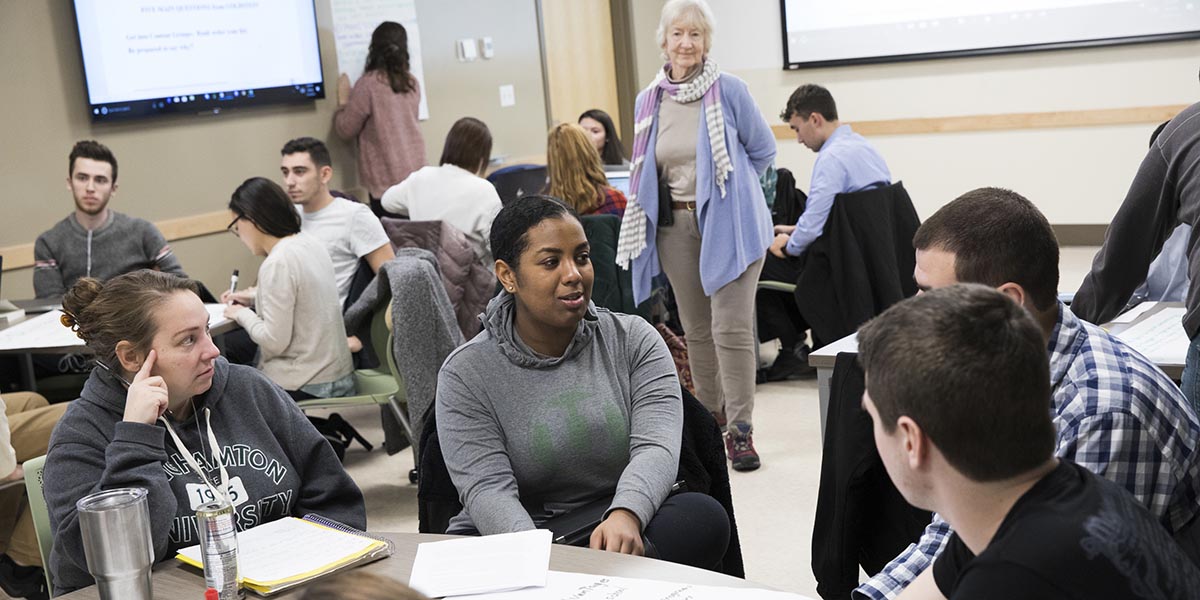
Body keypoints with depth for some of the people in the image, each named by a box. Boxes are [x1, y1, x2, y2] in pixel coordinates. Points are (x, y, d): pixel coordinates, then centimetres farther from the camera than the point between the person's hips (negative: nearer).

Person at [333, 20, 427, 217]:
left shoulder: (369, 83, -10)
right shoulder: (412, 82, 6)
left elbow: (345, 129, -3)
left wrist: (343, 100, 12)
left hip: (385, 179, -5)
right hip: (415, 173, 5)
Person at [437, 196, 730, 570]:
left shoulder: (634, 340, 3)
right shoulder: (465, 374, -1)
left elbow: (655, 446, -11)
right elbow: (487, 488, -13)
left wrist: (625, 515, -34)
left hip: (618, 530, 3)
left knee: (702, 518, -29)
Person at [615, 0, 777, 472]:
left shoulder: (729, 91, -6)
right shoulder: (647, 101, 7)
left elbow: (763, 149, 3)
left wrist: (728, 191, 4)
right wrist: (652, 207, 13)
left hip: (729, 223, -4)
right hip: (675, 226, 4)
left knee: (732, 328, -9)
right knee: (695, 329, 13)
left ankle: (740, 430, -1)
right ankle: (709, 418, 28)